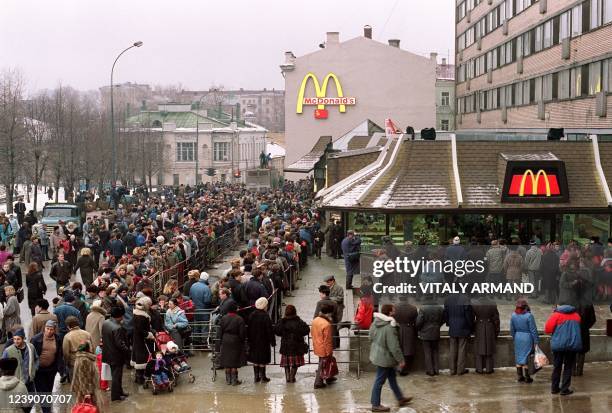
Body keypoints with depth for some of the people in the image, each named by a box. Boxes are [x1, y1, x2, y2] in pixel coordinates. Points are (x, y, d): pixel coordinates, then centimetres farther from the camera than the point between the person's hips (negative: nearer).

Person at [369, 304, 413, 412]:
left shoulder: (375, 323, 0)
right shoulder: (389, 327, -28)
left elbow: (371, 338, 13)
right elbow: (394, 346, -25)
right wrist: (401, 360, -15)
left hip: (377, 354, 10)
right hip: (385, 358, -10)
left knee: (392, 377, 22)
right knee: (380, 381, 2)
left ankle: (400, 398, 35)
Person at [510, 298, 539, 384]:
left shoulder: (513, 315, -1)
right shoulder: (529, 315, -16)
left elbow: (512, 329, 8)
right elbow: (533, 330, -12)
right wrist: (536, 341, -5)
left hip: (517, 337, 5)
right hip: (527, 338, -5)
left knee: (518, 357, 12)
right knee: (526, 357, 2)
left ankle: (520, 376, 18)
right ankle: (527, 378, 9)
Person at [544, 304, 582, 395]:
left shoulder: (556, 314, -3)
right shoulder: (576, 315, 9)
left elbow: (547, 329, -7)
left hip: (558, 344, -1)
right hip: (572, 344, 1)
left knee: (557, 367, 11)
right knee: (568, 367, 7)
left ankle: (555, 388, 16)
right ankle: (565, 389, 4)